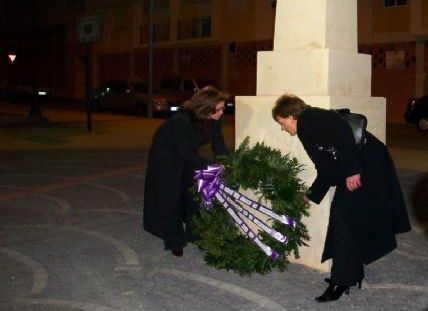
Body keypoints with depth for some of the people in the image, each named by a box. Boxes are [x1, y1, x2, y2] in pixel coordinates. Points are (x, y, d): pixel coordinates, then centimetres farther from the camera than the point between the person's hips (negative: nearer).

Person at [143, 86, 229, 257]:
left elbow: (219, 146, -13)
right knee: (171, 196, -5)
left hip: (186, 153, 6)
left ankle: (194, 233, 18)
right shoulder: (182, 121, -39)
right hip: (166, 153, -6)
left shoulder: (214, 120, -20)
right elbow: (186, 153, -33)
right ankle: (174, 242, 6)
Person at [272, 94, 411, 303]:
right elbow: (326, 170, 24)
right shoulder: (307, 129, 21)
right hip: (360, 168, 10)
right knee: (346, 222, 14)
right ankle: (353, 274, 27)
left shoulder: (309, 118, -6)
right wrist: (310, 197, 31)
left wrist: (352, 170, -26)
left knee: (346, 222, -5)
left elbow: (342, 134, -22)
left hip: (368, 166, -10)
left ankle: (342, 281, 3)